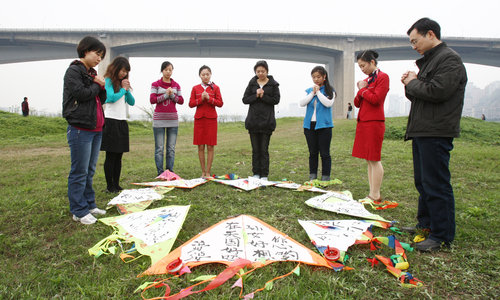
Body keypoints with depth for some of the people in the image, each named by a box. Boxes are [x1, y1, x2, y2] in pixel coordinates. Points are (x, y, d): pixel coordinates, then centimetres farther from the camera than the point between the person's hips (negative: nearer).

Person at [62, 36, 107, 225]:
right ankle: (78, 211, 5)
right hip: (80, 129, -8)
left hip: (96, 129, 8)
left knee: (90, 170, 14)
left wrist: (102, 87, -1)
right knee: (80, 172, -3)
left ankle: (89, 205, 23)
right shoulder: (73, 71, -5)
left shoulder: (92, 73, 19)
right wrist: (97, 85, -2)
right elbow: (81, 93, -18)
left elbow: (102, 99, 18)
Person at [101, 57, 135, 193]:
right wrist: (123, 89, -5)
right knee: (111, 156, -3)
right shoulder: (108, 81, -3)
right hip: (111, 121, -7)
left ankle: (116, 185, 15)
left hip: (122, 122, 7)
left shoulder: (123, 83, 19)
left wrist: (127, 90, 0)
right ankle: (109, 186, 4)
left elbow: (132, 102, 14)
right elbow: (110, 98, -17)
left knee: (119, 156, 8)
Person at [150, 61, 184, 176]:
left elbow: (181, 101, 7)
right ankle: (160, 172, 5)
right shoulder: (155, 84, 4)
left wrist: (172, 95, -8)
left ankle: (170, 171, 12)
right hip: (159, 120, -3)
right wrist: (165, 95, -12)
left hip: (173, 119, 3)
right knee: (159, 148, -2)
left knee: (171, 148, 4)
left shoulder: (176, 85, 12)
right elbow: (152, 100, -5)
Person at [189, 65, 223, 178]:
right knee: (200, 147, 3)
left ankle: (208, 172, 6)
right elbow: (191, 104, 3)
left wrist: (209, 98, -16)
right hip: (199, 119, 1)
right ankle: (203, 172, 13)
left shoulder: (215, 88, 5)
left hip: (211, 119, -1)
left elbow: (220, 103, -2)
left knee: (210, 147, -1)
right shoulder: (195, 88, 8)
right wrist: (201, 99, -12)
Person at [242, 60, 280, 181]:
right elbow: (245, 100, 3)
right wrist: (256, 95, -11)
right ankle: (256, 173, 16)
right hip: (253, 120, 2)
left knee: (264, 150, 0)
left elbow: (276, 100, -5)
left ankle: (264, 175, 9)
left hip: (267, 120, -2)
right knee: (255, 149, 7)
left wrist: (263, 96, -14)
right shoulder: (252, 83, 10)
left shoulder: (273, 84, 4)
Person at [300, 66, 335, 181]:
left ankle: (325, 177, 9)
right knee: (313, 153, 10)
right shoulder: (309, 90, 10)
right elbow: (302, 103, -3)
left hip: (324, 125, -3)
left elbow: (329, 104, -15)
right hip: (309, 125, 3)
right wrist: (313, 93, -8)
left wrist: (318, 92, -9)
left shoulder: (330, 90, 1)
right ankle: (312, 176, 18)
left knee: (324, 153, 1)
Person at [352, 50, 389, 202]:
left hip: (374, 122, -8)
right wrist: (361, 90, -1)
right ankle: (372, 194, 16)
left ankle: (375, 196, 0)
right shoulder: (366, 79, 19)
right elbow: (357, 103, 16)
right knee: (369, 160, 9)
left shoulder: (383, 77, -5)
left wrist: (363, 89, -3)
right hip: (362, 122, 9)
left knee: (374, 159, -7)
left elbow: (376, 99, -17)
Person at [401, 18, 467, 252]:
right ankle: (426, 224, 29)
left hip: (436, 133, -10)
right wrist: (410, 85, 4)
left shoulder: (449, 59, -9)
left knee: (436, 184, -7)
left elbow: (437, 91, -22)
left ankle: (442, 236, 2)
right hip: (422, 132, 10)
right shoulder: (429, 61, 22)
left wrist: (412, 83, -6)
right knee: (423, 182, 16)